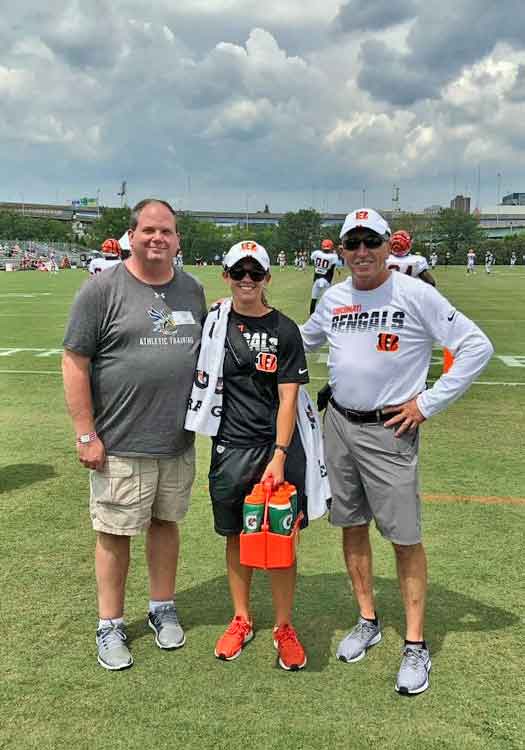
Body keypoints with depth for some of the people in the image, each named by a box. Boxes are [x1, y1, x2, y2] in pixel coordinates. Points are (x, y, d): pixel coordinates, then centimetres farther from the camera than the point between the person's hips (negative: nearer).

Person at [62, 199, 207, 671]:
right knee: (116, 533, 6)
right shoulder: (103, 289, -8)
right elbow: (75, 363, -9)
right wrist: (86, 434, -11)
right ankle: (111, 626, 23)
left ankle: (163, 609, 35)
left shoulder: (192, 290, 8)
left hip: (179, 439, 5)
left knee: (166, 523, 16)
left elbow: (205, 352, 18)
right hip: (120, 443, -4)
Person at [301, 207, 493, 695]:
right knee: (352, 525, 14)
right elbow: (302, 340, 25)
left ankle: (416, 646, 11)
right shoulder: (334, 298, 6)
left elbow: (476, 347, -12)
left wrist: (427, 403, -12)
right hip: (338, 424, 6)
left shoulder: (416, 295, -11)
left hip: (389, 430, -5)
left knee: (404, 536, -2)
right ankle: (367, 622, 30)